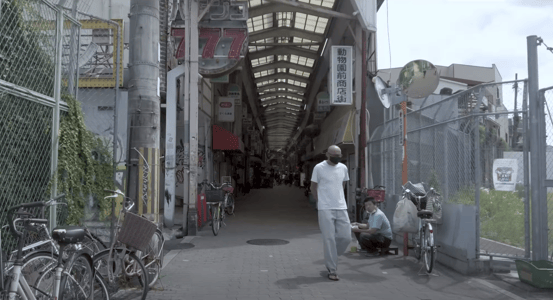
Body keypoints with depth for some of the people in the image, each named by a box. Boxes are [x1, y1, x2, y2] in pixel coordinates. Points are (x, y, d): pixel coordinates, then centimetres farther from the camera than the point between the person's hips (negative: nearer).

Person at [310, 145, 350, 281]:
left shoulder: (343, 168, 8)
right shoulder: (319, 168, -5)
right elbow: (313, 187, 3)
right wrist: (320, 201, 5)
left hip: (341, 208, 5)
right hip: (325, 209, -5)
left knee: (346, 237, 3)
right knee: (329, 239, -4)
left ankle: (331, 258, 28)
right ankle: (332, 270, 5)